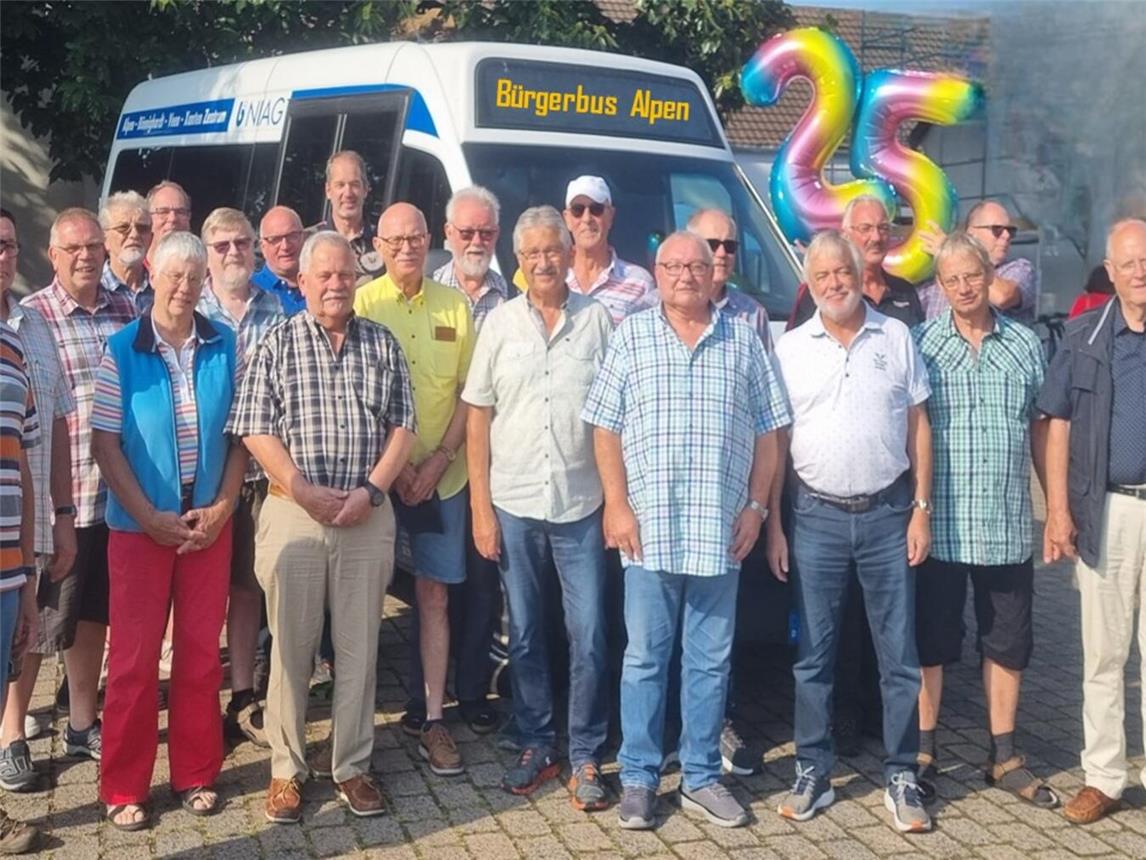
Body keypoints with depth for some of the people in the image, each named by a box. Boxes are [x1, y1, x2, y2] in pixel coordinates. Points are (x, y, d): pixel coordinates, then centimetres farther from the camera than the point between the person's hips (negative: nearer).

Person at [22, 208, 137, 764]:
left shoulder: (127, 309, 8)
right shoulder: (29, 317, -6)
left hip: (119, 491, 4)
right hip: (54, 494, -4)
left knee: (94, 612, 16)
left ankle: (83, 724, 30)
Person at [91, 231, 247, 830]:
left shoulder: (226, 346, 1)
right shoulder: (121, 350, -5)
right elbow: (104, 442, -6)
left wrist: (222, 506, -6)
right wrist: (149, 516, -11)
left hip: (210, 521, 2)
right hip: (139, 524, -2)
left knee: (202, 652, 9)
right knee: (134, 657, 4)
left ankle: (196, 774, 23)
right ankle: (123, 788, 16)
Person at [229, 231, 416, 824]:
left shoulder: (384, 345, 8)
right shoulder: (276, 344, 2)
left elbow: (402, 427, 5)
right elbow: (255, 429, -4)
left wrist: (370, 490, -8)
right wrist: (303, 489, -13)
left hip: (368, 515, 2)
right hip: (293, 512, -1)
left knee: (359, 648, 7)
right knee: (290, 648, 5)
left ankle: (352, 767, 19)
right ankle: (286, 770, 17)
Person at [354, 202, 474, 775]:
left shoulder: (454, 306, 5)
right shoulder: (362, 304, -2)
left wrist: (439, 459, -6)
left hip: (442, 476, 2)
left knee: (434, 595, 5)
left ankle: (431, 718, 11)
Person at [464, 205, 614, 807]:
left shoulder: (599, 321, 1)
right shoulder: (500, 323, 3)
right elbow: (478, 417, 4)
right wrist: (480, 507, -1)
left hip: (582, 508, -1)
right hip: (514, 507, 1)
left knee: (588, 639, 2)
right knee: (524, 636, 12)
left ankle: (586, 758, 16)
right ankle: (535, 746, 27)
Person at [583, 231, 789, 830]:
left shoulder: (743, 341, 7)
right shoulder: (631, 337, 4)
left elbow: (766, 431, 9)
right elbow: (605, 429, 2)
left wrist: (757, 505, 1)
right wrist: (616, 505, -6)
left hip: (720, 529, 2)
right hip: (648, 527, -1)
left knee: (711, 661, 10)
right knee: (644, 657, 6)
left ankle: (701, 778, 21)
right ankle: (639, 779, 17)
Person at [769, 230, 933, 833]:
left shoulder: (896, 338, 3)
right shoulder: (790, 348, 3)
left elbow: (918, 426, 5)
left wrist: (922, 509, -1)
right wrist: (773, 524, -1)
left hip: (887, 514, 0)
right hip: (816, 516, 0)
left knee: (898, 653, 5)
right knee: (812, 655, 7)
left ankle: (901, 777, 17)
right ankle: (812, 772, 19)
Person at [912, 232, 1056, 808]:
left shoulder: (1025, 344, 6)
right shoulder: (921, 343, -2)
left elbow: (1040, 429, 11)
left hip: (1007, 527, 3)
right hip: (938, 525, -3)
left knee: (1008, 643, 11)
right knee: (929, 642, 7)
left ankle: (1004, 758, 25)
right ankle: (923, 752, 21)